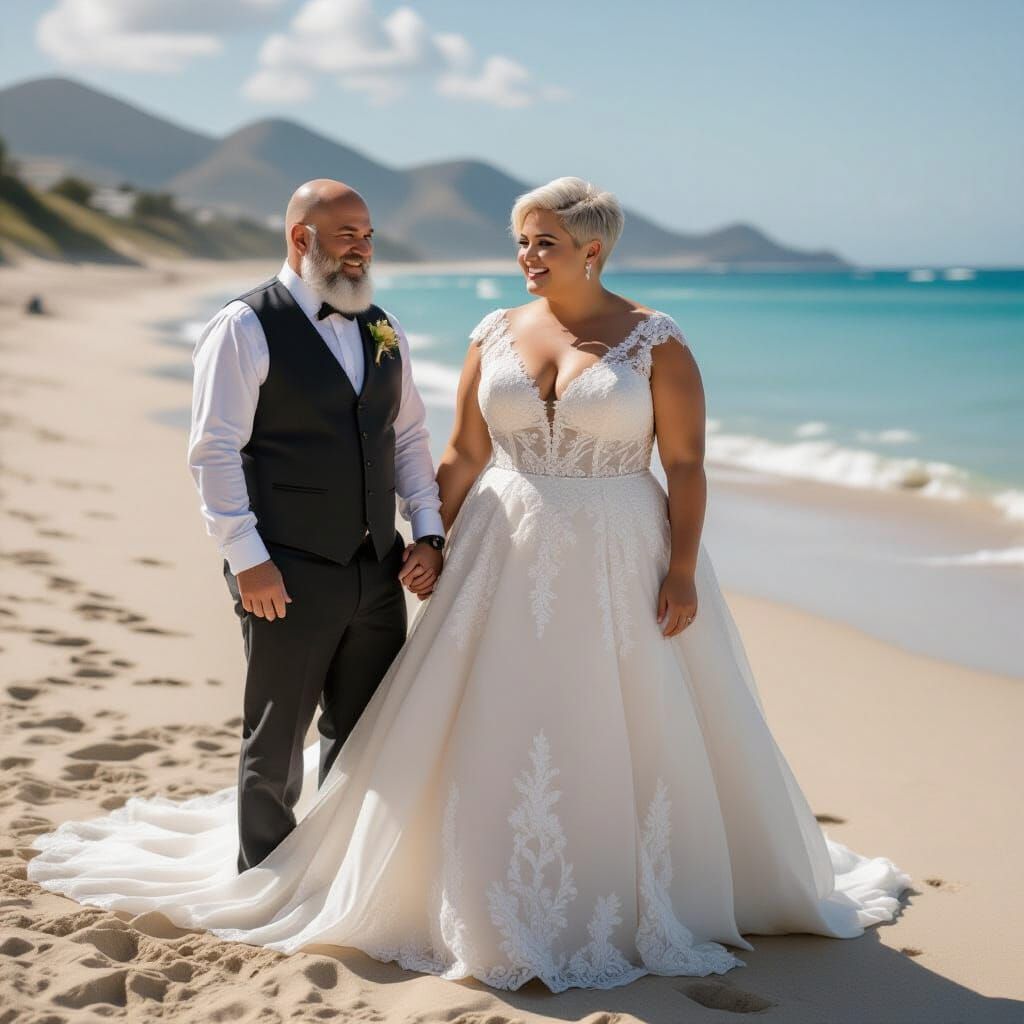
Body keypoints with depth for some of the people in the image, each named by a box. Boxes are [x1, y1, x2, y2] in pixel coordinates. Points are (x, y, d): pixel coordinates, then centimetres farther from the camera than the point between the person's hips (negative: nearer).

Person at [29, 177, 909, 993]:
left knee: (641, 732, 4)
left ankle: (658, 899, 24)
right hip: (510, 561, 3)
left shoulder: (656, 341, -4)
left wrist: (682, 570, -12)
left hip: (621, 563, -2)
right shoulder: (495, 336, 5)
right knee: (497, 733, 5)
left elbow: (687, 462, -6)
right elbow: (463, 456, 9)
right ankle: (497, 906, 20)